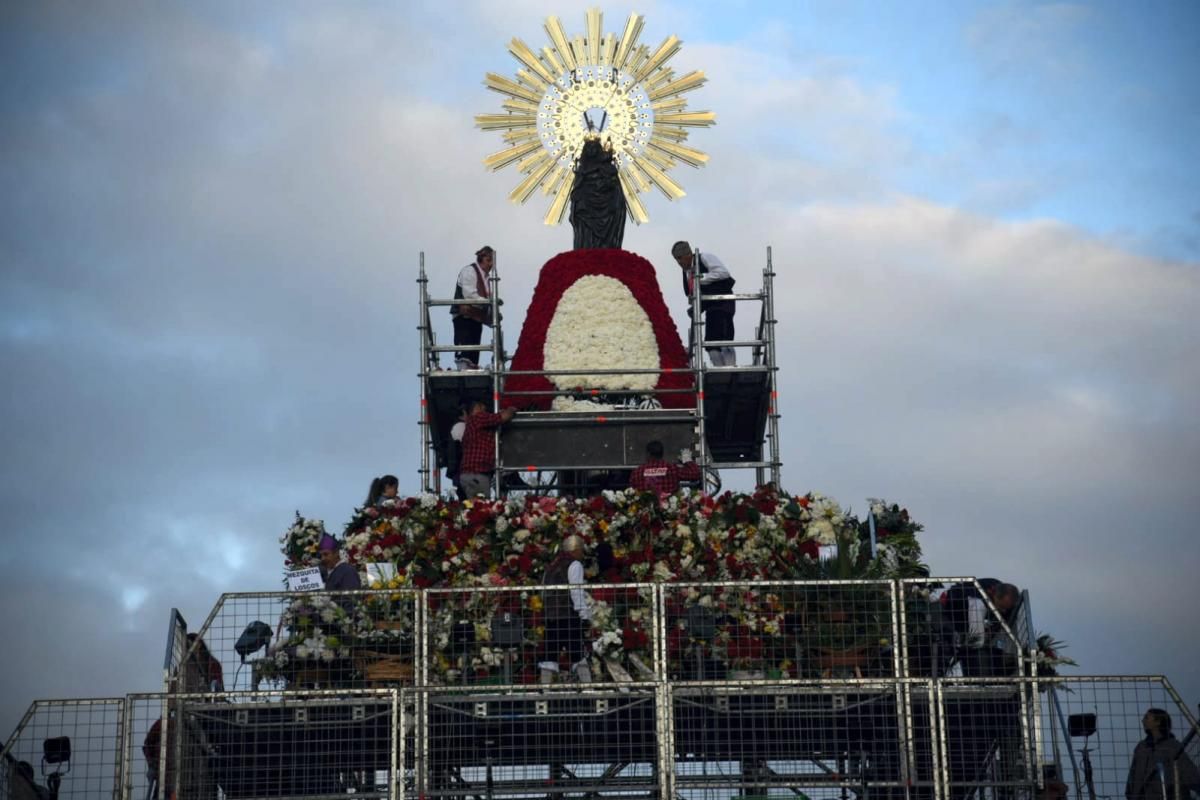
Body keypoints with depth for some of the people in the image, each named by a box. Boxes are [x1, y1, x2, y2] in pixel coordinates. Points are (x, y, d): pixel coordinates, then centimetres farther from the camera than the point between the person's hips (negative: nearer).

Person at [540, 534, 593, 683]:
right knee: (579, 654, -8)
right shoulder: (574, 565, -2)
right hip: (569, 616, -7)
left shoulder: (551, 567, 21)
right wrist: (585, 615, -10)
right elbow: (577, 592, -10)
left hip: (550, 616, 7)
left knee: (550, 655, 5)